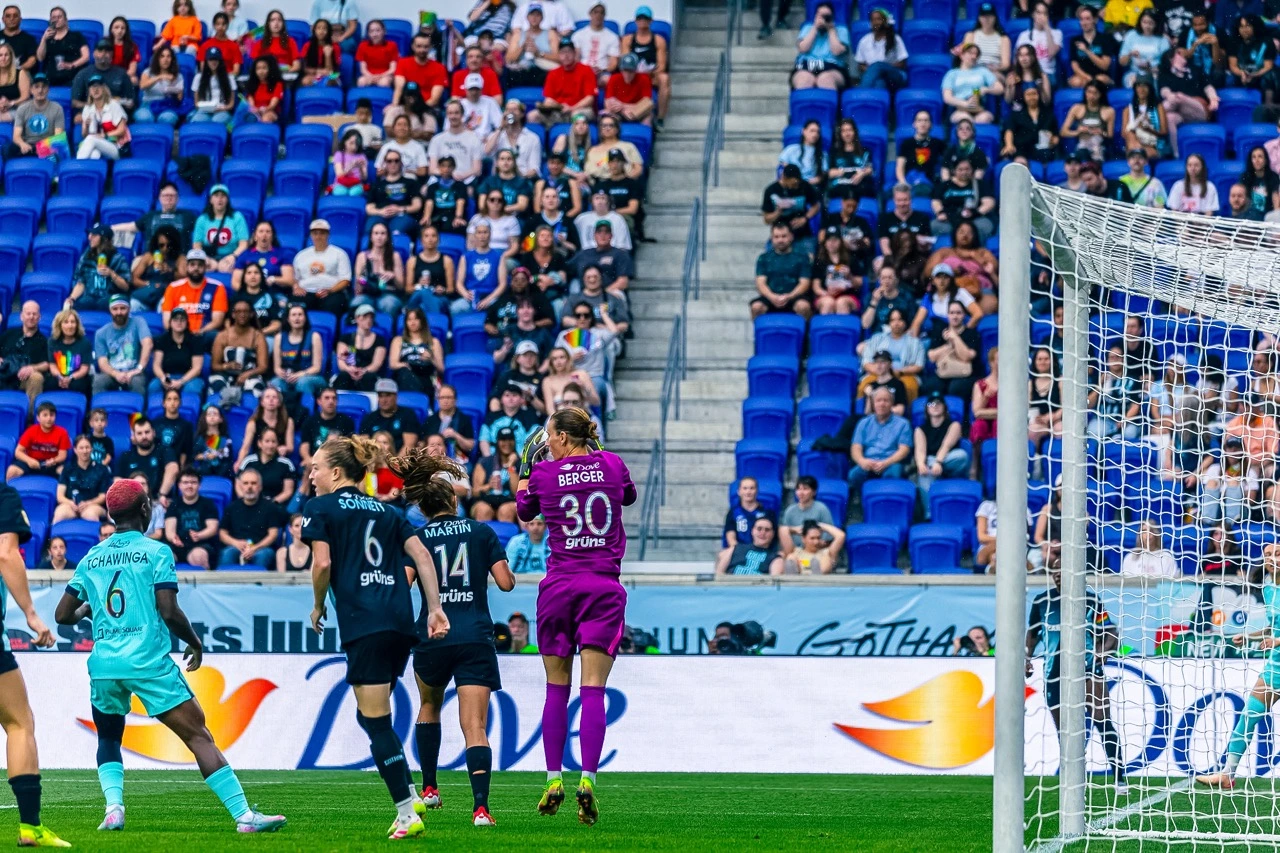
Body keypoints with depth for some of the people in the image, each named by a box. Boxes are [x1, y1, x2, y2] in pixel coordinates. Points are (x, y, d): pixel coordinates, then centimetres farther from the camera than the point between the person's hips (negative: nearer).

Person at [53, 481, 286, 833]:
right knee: (199, 736, -3)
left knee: (108, 740, 25)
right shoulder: (155, 552, -1)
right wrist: (195, 642, 8)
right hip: (149, 661, -4)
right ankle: (243, 814, -11)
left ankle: (114, 808, 2)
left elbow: (63, 615, 14)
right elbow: (168, 612, -9)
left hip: (104, 663, 4)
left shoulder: (91, 558, 12)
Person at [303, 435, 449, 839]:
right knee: (372, 716, 19)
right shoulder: (386, 511, 21)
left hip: (363, 624, -7)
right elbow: (422, 555, 10)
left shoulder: (320, 508, 5)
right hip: (401, 622, 7)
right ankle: (409, 797, 12)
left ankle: (407, 812, -9)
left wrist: (318, 606, 9)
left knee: (376, 721, -4)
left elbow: (322, 563, -7)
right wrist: (435, 608, 7)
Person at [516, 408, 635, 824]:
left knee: (557, 689, 9)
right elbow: (629, 495, 26)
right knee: (593, 690, -5)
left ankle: (554, 781, 9)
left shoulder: (544, 472, -1)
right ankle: (587, 780, -17)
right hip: (604, 587, 0)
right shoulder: (612, 465, 4)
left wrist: (525, 469, 35)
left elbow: (524, 511, 19)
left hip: (559, 586, 0)